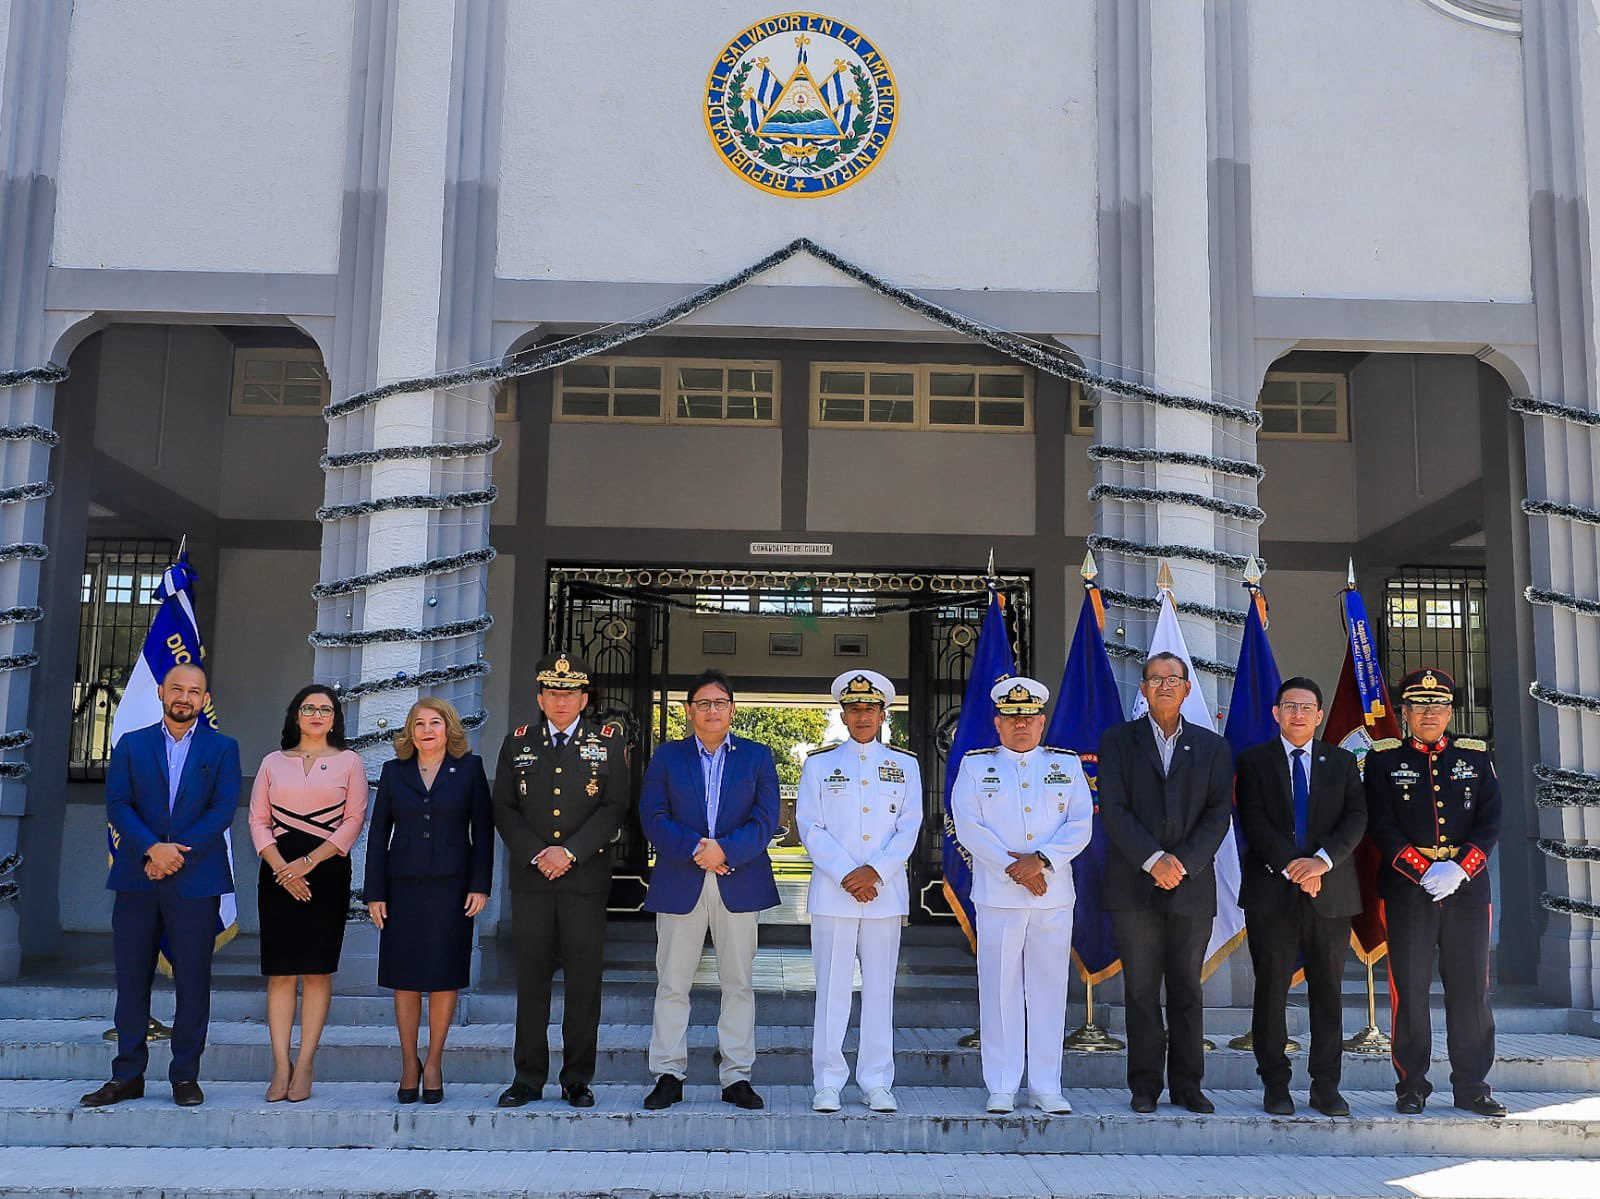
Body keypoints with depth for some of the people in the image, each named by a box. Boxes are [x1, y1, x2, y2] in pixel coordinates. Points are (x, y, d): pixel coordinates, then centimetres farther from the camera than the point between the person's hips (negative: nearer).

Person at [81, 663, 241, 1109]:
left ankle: (185, 1076, 9)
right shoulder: (131, 745, 12)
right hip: (137, 877, 2)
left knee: (193, 981, 0)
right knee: (131, 979, 5)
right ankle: (128, 1075, 15)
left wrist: (178, 854, -13)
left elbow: (224, 808, -3)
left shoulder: (223, 748, 8)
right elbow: (117, 805, 1)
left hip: (196, 879, -2)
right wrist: (151, 848, -15)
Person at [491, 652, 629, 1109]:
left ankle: (578, 1080, 11)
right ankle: (528, 1077, 13)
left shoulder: (609, 741, 6)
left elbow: (614, 808, -2)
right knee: (531, 979, 4)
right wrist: (536, 854, -7)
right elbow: (504, 809, 7)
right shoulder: (518, 743, 11)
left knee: (584, 981, 1)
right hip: (531, 878, 2)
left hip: (586, 878, -1)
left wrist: (569, 852, -12)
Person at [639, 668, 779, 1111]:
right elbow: (652, 816, -1)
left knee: (738, 983, 4)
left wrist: (725, 850, -16)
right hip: (679, 885, 0)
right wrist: (694, 849, -14)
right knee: (672, 984, 3)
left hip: (739, 884, 0)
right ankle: (668, 1075, 11)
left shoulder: (757, 756, 9)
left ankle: (737, 1076, 12)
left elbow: (765, 819, -1)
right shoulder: (667, 757, 9)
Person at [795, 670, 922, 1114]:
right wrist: (846, 875, -10)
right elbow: (810, 827, 1)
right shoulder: (819, 763, 7)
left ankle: (877, 1083, 13)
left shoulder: (905, 765, 10)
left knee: (880, 987, 5)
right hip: (832, 892, -1)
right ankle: (828, 1083, 8)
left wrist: (875, 871, -9)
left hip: (886, 892, 1)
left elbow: (909, 827, 4)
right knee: (832, 988, 0)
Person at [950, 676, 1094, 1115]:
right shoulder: (975, 766, 6)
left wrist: (1041, 860, -14)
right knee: (1000, 989, 1)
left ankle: (1047, 1088, 13)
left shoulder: (1067, 765, 10)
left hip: (1054, 895, 1)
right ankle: (1001, 1088, 10)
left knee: (1049, 989, 5)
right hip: (998, 895, -1)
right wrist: (1013, 869, -12)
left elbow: (1080, 825, 1)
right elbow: (968, 827, -4)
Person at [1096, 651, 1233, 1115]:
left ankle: (1187, 1084, 15)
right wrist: (1153, 860, -14)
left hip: (1192, 885, 1)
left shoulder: (1212, 747, 10)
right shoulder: (1118, 740, 5)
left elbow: (1218, 814, 2)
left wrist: (1183, 862, -11)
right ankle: (1145, 1084, 11)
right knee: (1141, 990, 3)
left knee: (1187, 989, 6)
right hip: (1134, 885, -1)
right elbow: (1114, 810, -4)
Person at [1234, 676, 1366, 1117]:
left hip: (1331, 891, 2)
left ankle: (1326, 1085, 13)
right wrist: (1291, 867, -14)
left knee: (1328, 990, 5)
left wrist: (1322, 860, -15)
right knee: (1271, 990, 1)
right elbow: (1254, 824, -4)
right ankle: (1275, 1085, 8)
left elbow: (1356, 819, 0)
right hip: (1271, 891, -2)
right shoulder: (1254, 761, 5)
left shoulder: (1342, 762, 11)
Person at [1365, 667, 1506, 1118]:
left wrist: (1458, 869, -11)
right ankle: (1412, 1086, 9)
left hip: (1468, 889, 2)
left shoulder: (1476, 757, 11)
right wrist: (1424, 872, -14)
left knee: (1471, 988, 4)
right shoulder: (1383, 759, 4)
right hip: (1407, 890, -2)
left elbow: (1491, 823, 3)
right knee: (1409, 989, 0)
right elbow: (1382, 826, -3)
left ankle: (1471, 1087, 15)